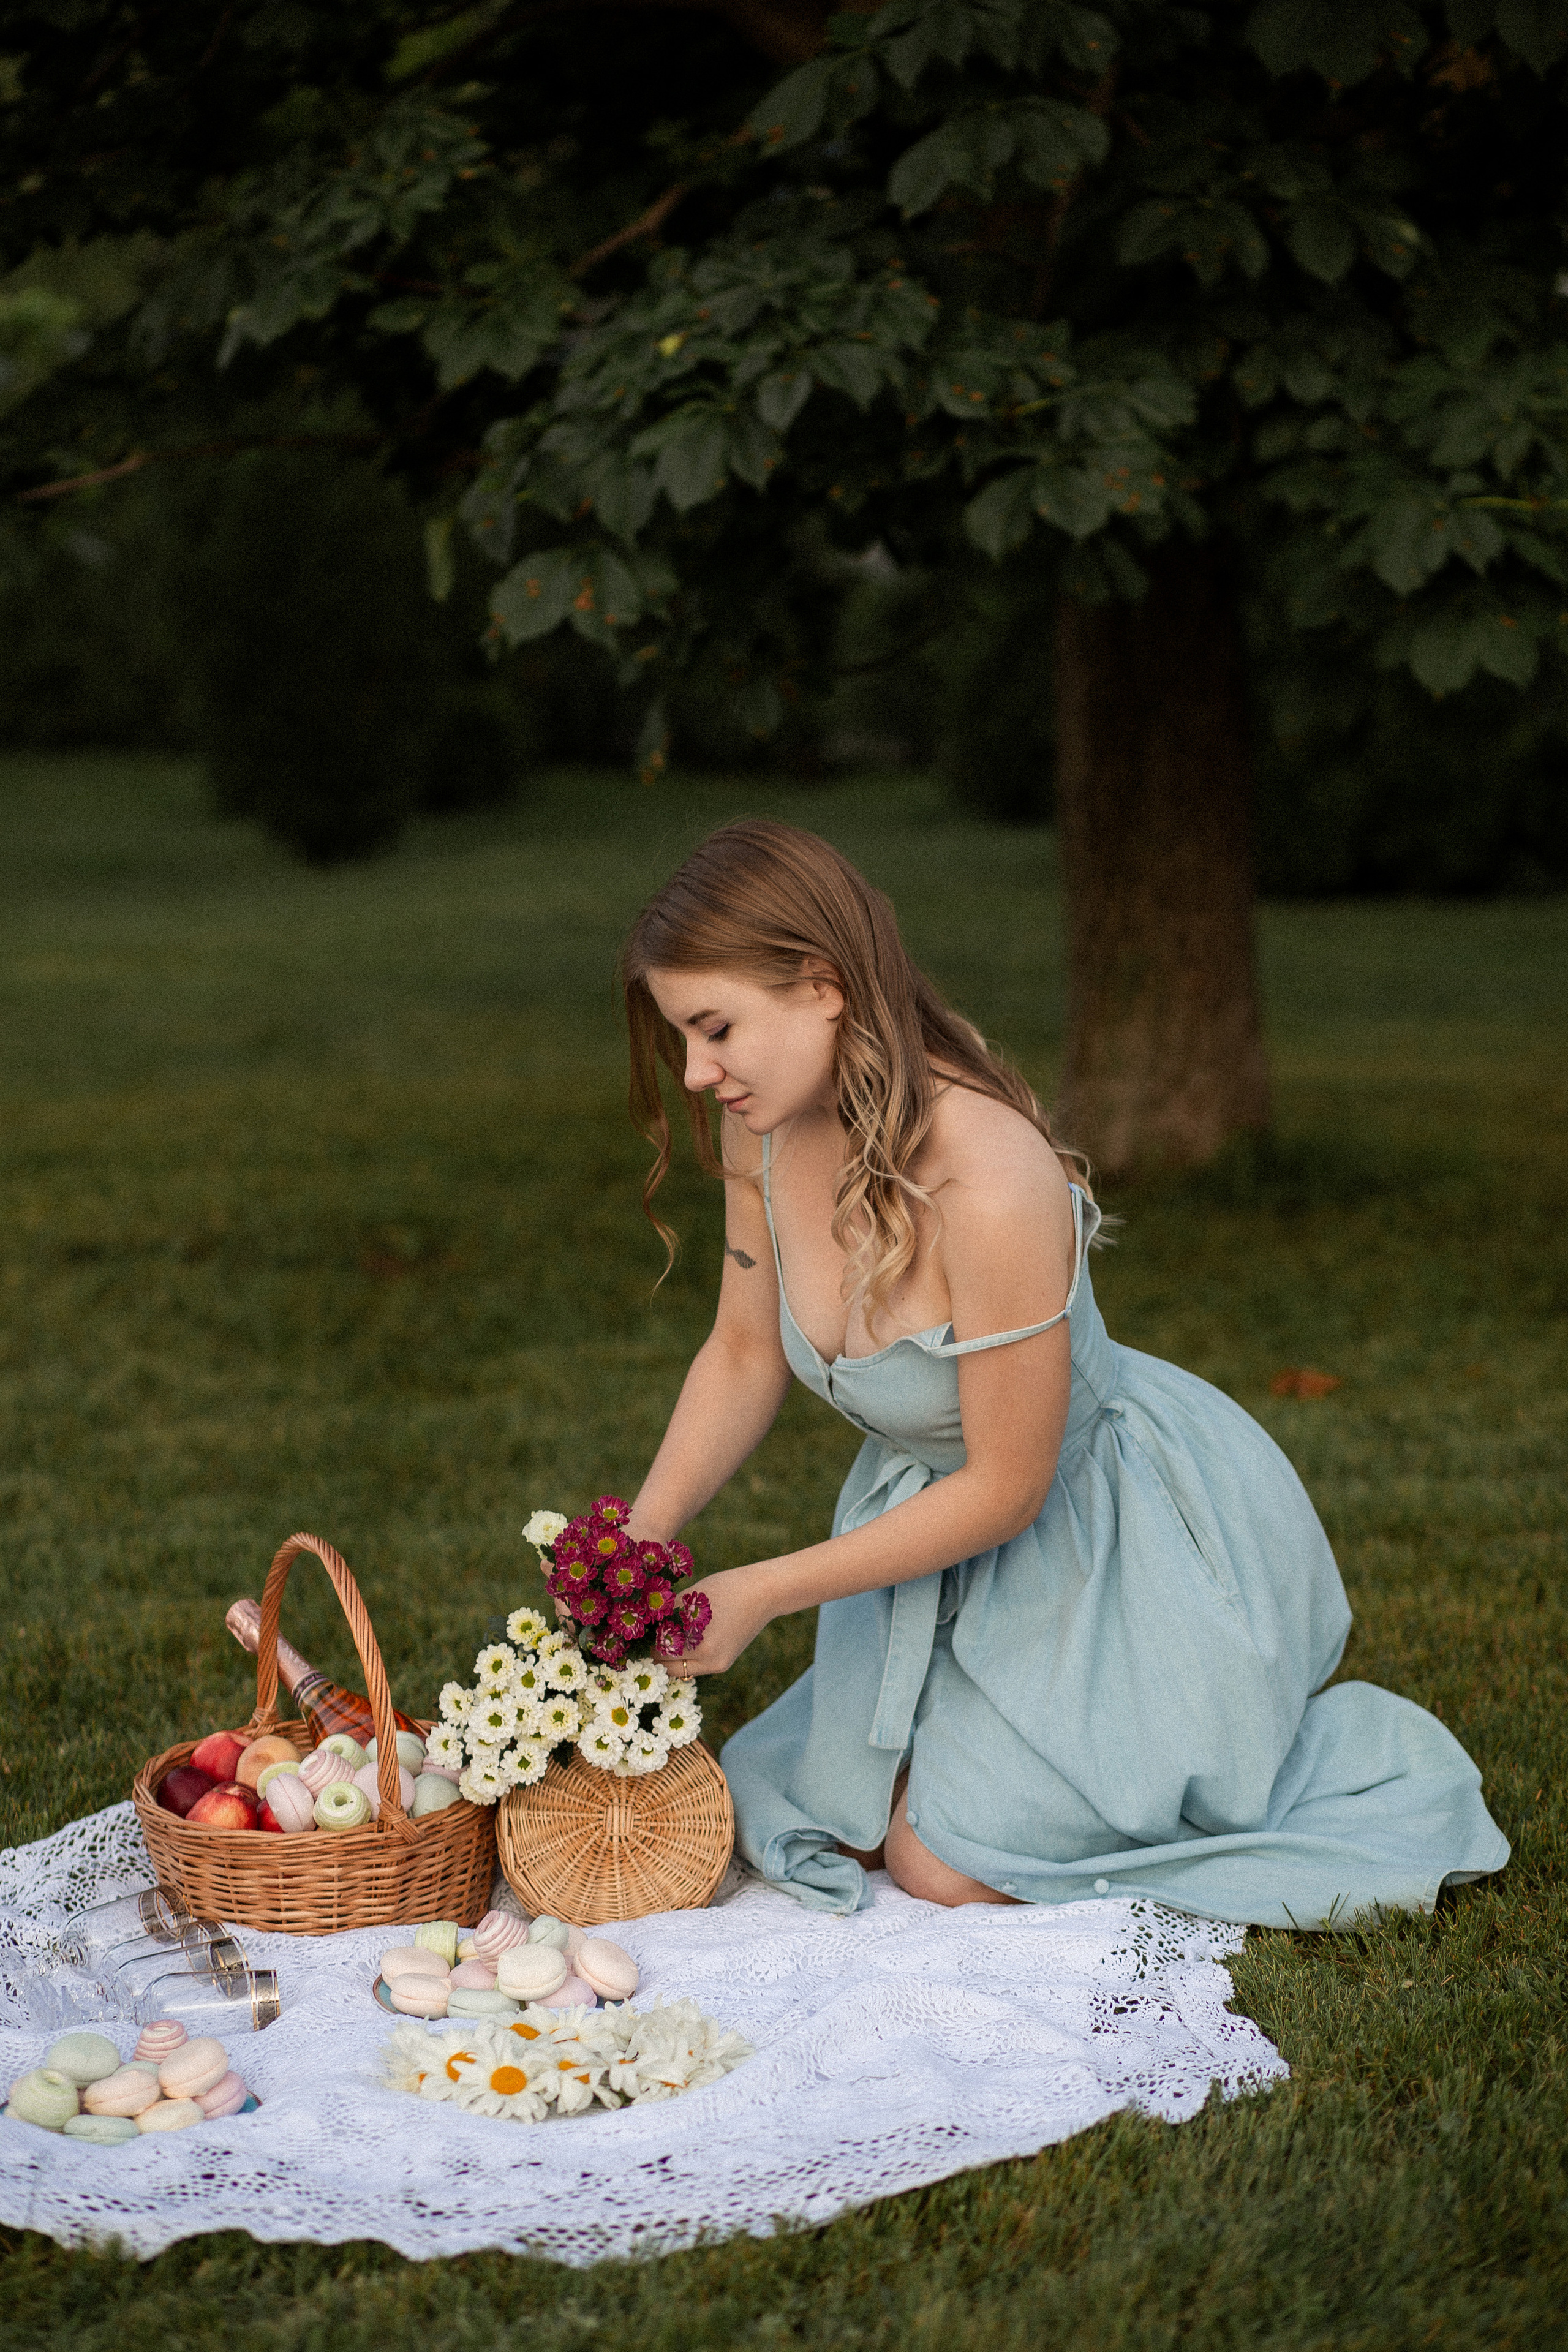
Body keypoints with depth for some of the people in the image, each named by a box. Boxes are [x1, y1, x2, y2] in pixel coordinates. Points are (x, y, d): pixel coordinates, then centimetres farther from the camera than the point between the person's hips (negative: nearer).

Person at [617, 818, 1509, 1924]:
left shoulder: (989, 1183, -36)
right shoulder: (766, 1128, -13)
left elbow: (1008, 1487, -26)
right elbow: (746, 1353, 3)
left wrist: (760, 1593, -22)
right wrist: (642, 1538, -10)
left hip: (1120, 1532, -7)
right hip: (945, 1506, 8)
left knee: (948, 1865, -6)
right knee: (843, 1828, 7)